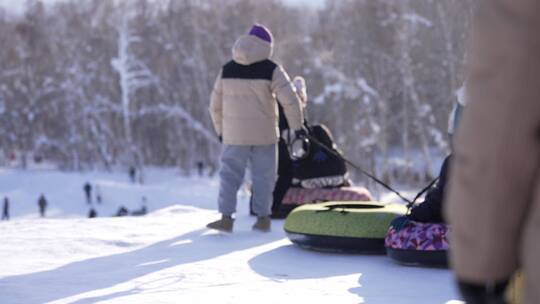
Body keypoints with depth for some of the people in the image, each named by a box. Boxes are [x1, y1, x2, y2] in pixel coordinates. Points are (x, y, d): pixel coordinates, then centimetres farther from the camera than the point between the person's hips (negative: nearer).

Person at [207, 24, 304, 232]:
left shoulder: (227, 70, 5)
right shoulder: (271, 70, -6)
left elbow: (215, 105, 11)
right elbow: (289, 100, -11)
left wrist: (220, 130, 22)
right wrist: (297, 127, 0)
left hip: (234, 135, 2)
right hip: (264, 134, -2)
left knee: (230, 174, 4)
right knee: (263, 176, 8)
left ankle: (226, 217, -6)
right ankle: (263, 217, 11)